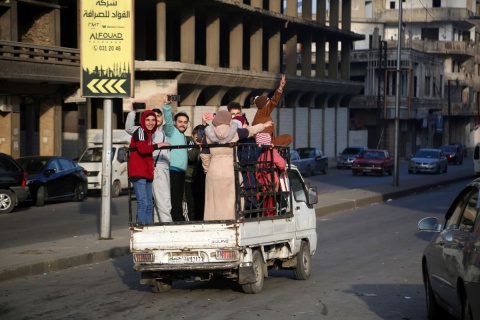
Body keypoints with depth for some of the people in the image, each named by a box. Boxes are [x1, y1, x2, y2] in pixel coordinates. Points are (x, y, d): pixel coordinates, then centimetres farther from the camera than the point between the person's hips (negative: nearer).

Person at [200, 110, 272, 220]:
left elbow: (204, 156, 4)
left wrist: (208, 169, 20)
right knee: (231, 202, 4)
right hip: (231, 171, -1)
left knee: (215, 203, 5)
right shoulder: (234, 132, 0)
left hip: (214, 172, 1)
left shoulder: (208, 135, 2)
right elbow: (250, 131, 17)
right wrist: (263, 125, 35)